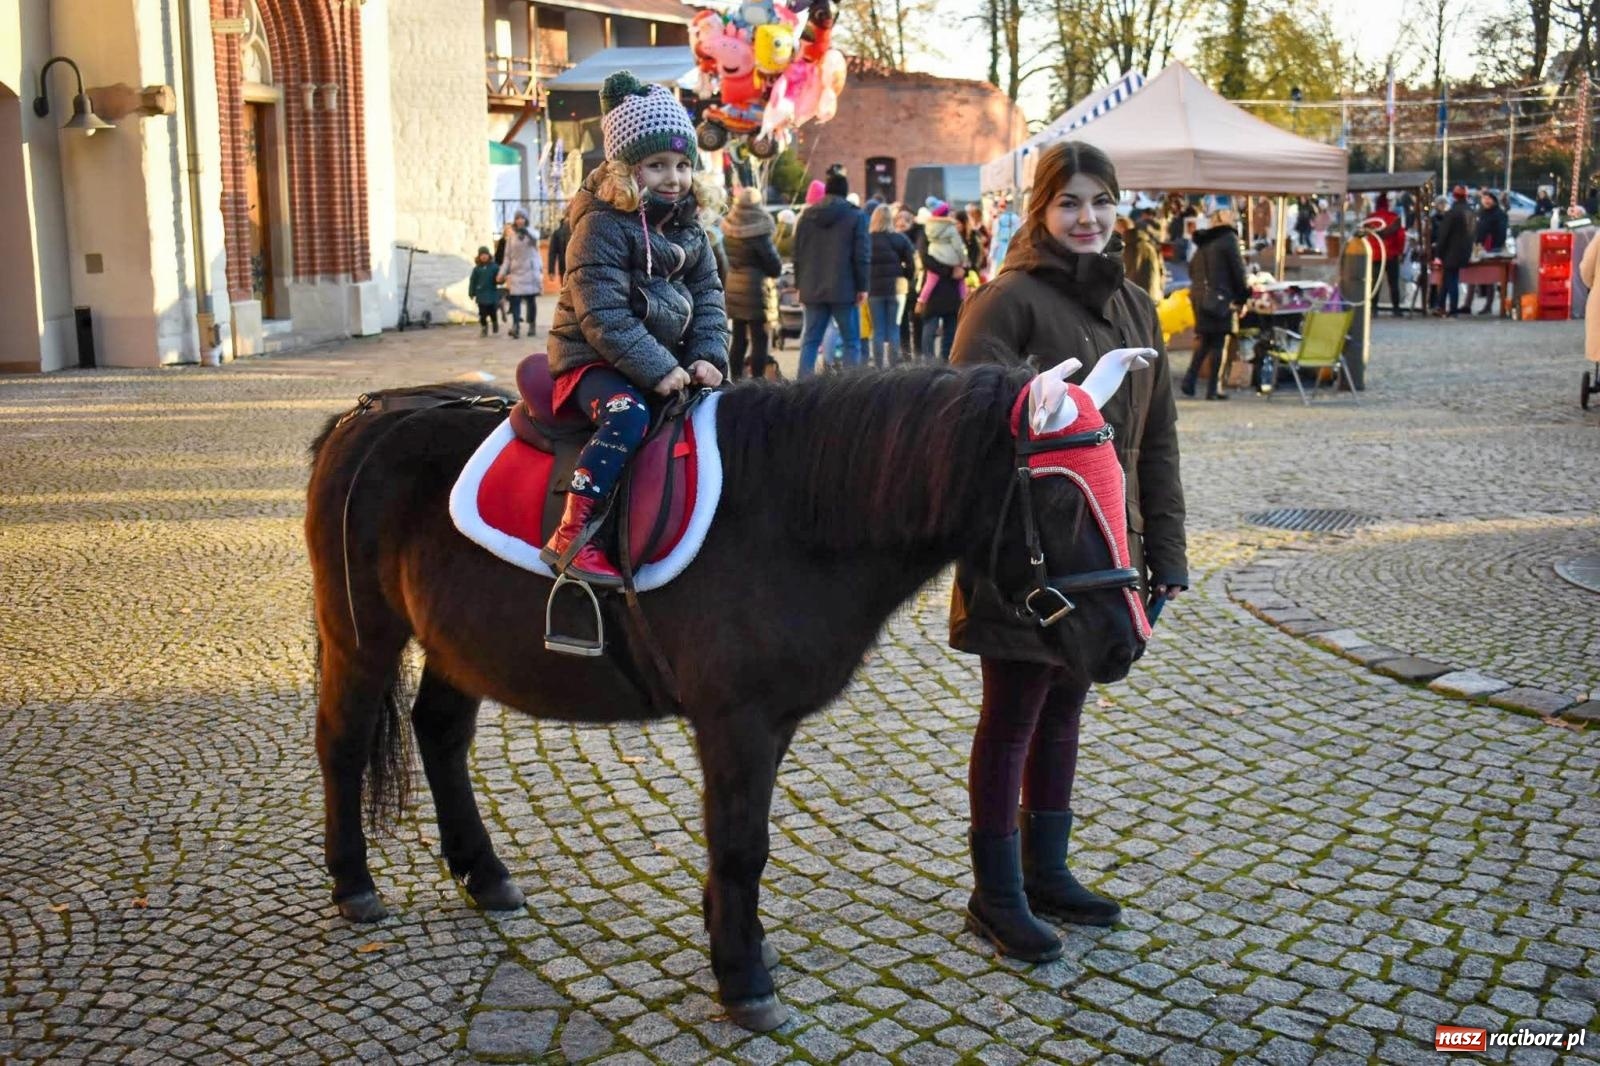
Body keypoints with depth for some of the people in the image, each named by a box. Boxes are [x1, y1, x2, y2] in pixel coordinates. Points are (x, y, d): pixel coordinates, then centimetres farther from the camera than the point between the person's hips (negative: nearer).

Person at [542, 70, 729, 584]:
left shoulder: (688, 228, 9)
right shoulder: (602, 225, -14)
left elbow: (707, 296, 10)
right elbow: (602, 316, -21)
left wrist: (707, 356, -7)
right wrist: (656, 369, -24)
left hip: (666, 358, 8)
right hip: (593, 358, -8)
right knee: (628, 414, -34)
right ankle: (570, 536, -32)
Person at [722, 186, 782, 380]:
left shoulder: (729, 231, 2)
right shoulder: (759, 231, -17)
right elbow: (774, 265, -12)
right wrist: (776, 269, 6)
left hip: (733, 289, 7)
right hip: (755, 289, -7)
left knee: (739, 338, 15)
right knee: (759, 340, -2)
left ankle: (736, 378, 19)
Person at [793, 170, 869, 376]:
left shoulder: (807, 215, 9)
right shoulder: (856, 216, -3)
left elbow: (798, 254, 11)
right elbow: (862, 256, -7)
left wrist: (800, 285, 16)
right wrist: (862, 287, -2)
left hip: (812, 289, 4)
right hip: (844, 290, -4)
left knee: (810, 340, 9)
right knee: (851, 342, 3)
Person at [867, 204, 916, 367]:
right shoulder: (900, 239, 0)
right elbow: (912, 263, -3)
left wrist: (864, 285, 4)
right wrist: (905, 278, 12)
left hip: (874, 288, 0)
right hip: (896, 287, 1)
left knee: (878, 330, 5)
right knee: (894, 329, 7)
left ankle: (878, 367, 3)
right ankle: (894, 366, 4)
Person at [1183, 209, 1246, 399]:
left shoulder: (1202, 242, 16)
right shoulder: (1228, 238, -5)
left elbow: (1192, 269, 20)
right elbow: (1238, 269, -7)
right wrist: (1241, 296, 0)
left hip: (1199, 296, 6)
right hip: (1220, 298, -6)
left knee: (1203, 341, 16)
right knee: (1218, 343, -2)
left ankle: (1190, 380, 5)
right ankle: (1213, 388, -2)